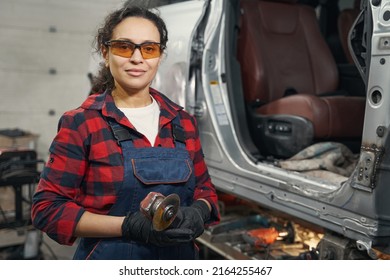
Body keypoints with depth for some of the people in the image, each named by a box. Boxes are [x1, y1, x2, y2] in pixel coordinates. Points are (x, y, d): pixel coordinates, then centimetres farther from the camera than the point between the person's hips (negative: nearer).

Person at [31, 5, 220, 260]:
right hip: (110, 258, -4)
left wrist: (198, 212, -14)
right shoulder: (81, 123, -11)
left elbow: (205, 190, 9)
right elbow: (48, 208, -13)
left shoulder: (183, 122, 2)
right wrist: (128, 226, -24)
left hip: (179, 256, 4)